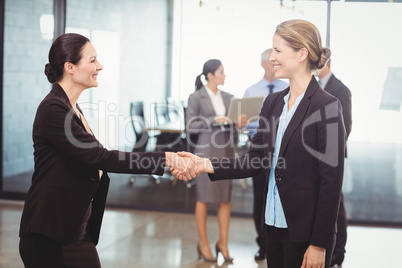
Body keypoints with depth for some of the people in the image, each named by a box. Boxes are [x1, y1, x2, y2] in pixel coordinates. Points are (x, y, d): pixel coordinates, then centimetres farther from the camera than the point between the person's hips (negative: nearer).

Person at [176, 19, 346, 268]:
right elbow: (254, 161, 9)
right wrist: (206, 164, -6)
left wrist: (319, 245, -15)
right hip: (275, 224, 7)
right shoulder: (273, 102, 9)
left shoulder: (326, 106, -13)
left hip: (306, 230, -6)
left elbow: (332, 182, -14)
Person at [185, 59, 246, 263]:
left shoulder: (227, 98, 12)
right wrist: (214, 121, -16)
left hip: (226, 150, 5)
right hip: (206, 150, -5)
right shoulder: (196, 97, -4)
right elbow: (190, 126, -8)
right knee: (204, 198, 3)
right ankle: (203, 243, 14)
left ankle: (223, 243, 14)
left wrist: (240, 123, -4)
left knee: (225, 198, 5)